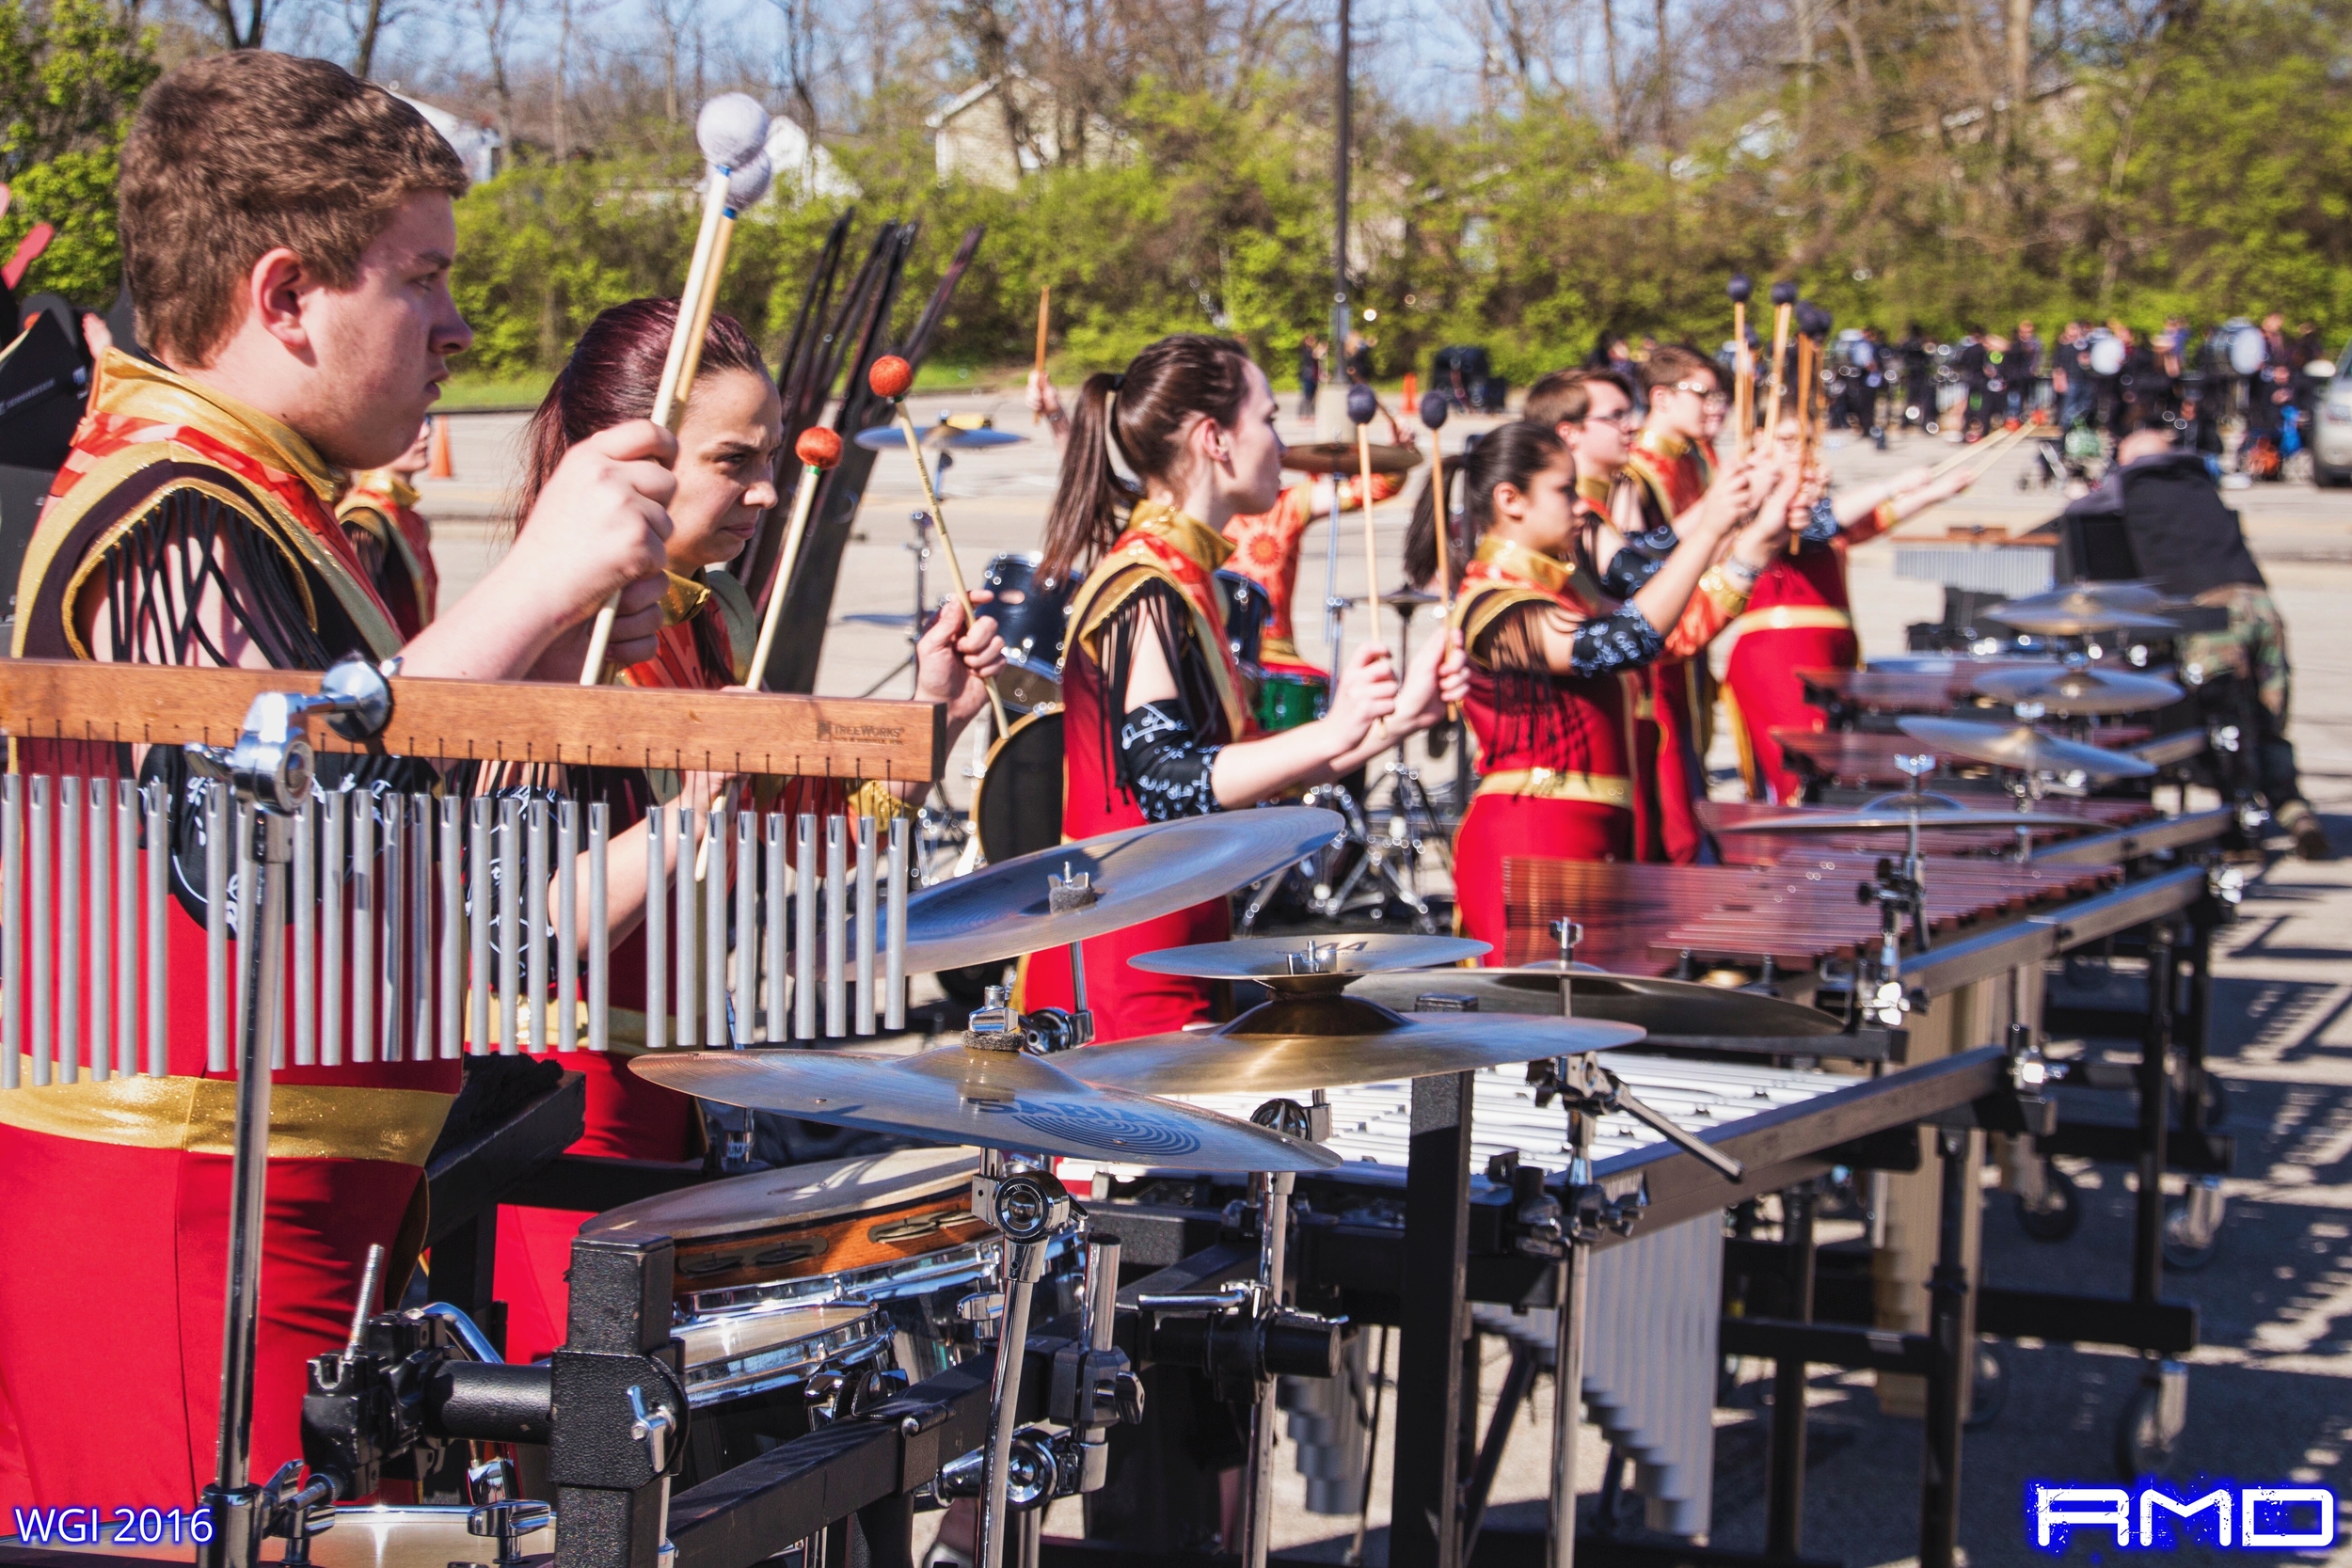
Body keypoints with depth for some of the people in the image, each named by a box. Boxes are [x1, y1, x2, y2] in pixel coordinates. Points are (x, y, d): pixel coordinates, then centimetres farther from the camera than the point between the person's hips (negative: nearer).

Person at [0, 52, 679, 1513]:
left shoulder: (255, 508, 19)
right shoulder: (173, 523, -15)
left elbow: (362, 786, 25)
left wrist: (545, 649, 8)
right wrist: (531, 584, -28)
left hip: (291, 1213, 11)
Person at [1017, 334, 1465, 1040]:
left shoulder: (1183, 579, 16)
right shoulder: (1143, 587, -15)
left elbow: (1237, 771, 16)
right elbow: (1165, 784, -25)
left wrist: (1401, 714, 9)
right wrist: (1334, 732, -34)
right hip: (1127, 956, -10)